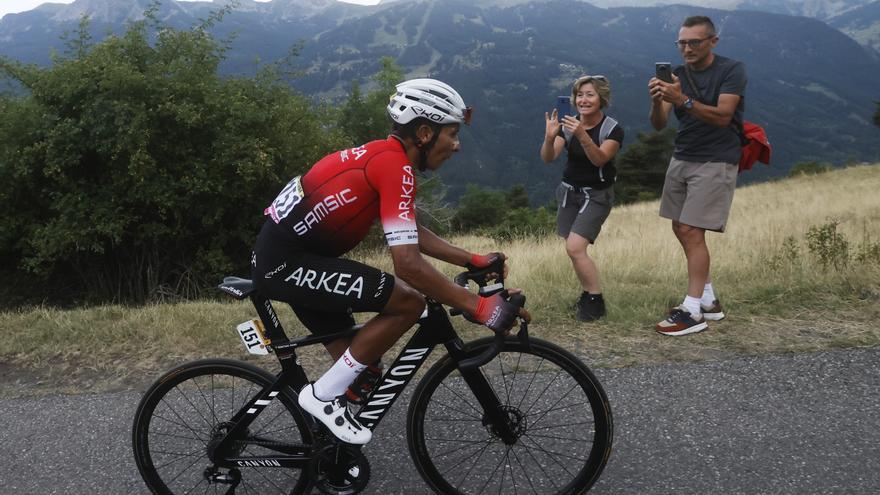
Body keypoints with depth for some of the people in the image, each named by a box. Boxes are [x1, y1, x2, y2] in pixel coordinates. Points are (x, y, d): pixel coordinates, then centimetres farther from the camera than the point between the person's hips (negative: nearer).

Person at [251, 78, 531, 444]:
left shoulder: (383, 156, 11)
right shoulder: (394, 164, -20)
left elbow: (412, 234, 21)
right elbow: (408, 263, -28)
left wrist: (474, 260, 17)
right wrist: (480, 308, -22)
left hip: (284, 255, 10)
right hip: (287, 263, -10)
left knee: (359, 367, 16)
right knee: (409, 302, -15)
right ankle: (323, 395, -4)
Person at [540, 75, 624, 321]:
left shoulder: (613, 129, -13)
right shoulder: (568, 125, -3)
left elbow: (599, 159, -28)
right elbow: (548, 158, -14)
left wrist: (582, 136, -43)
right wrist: (549, 137, -34)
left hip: (597, 195, -5)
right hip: (569, 191, 5)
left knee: (575, 247, -17)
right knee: (573, 249, 5)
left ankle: (596, 301, -2)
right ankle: (589, 295, 24)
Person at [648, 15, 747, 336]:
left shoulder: (732, 70, -8)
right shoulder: (678, 75, 6)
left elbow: (722, 116, -22)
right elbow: (658, 124, -3)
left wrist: (683, 100, -36)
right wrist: (656, 101, -25)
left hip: (715, 162, -6)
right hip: (681, 159, 6)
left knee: (692, 232, -13)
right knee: (680, 229, 7)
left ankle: (693, 312, -8)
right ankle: (709, 300, 19)